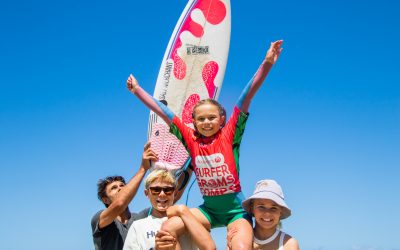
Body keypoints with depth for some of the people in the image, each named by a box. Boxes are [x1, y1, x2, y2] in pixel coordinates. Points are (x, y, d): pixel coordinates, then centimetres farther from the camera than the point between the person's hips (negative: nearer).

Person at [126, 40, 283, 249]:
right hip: (209, 209, 3)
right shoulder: (191, 139, 0)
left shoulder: (229, 135, -7)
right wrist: (137, 90, 9)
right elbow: (163, 112, 4)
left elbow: (246, 98, -16)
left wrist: (267, 63, -22)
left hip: (236, 209, -3)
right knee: (168, 228, -14)